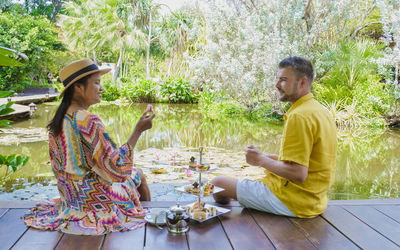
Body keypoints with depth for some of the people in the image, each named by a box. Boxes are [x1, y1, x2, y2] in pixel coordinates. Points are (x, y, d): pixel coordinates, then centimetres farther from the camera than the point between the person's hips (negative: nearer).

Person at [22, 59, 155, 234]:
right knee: (138, 175, 18)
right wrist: (138, 130, -27)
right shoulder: (89, 122, -29)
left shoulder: (57, 122, -3)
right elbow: (117, 167, -28)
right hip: (95, 198, -8)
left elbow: (58, 167, 8)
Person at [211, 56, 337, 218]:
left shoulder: (299, 117, -21)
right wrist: (270, 158, 9)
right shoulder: (322, 112, 10)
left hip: (293, 201, -10)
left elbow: (298, 174, -26)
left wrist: (261, 161, -13)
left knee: (217, 184, -4)